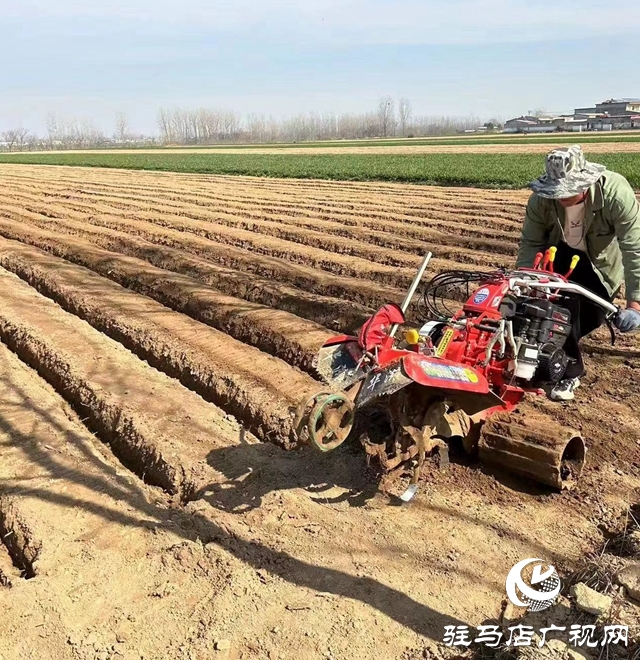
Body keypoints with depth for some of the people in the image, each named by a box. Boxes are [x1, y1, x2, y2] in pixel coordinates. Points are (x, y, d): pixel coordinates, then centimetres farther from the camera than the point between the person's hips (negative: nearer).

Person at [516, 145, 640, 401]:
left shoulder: (616, 193, -36)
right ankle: (569, 371, -5)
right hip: (562, 254, 1)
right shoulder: (541, 199, -28)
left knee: (592, 317, -6)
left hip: (601, 262, 0)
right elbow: (530, 243, -17)